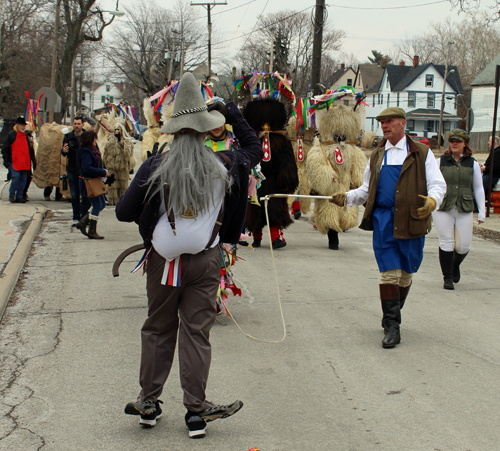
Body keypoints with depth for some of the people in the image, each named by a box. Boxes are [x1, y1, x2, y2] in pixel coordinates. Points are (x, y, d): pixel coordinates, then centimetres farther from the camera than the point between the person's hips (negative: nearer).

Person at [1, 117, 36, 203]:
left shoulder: (26, 135, 14)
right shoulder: (11, 135, 0)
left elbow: (30, 149, 21)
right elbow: (4, 148, 1)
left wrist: (33, 161, 16)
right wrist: (6, 160, -6)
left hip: (24, 163, 5)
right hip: (14, 162, -5)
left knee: (23, 179, 2)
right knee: (16, 176, -16)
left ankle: (19, 196, 11)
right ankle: (11, 194, 2)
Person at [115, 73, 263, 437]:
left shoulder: (156, 167, -8)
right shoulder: (223, 165, -3)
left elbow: (124, 212, -4)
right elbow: (255, 150, 19)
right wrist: (236, 117, 24)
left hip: (163, 260, 0)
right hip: (206, 260, 1)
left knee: (158, 330, 14)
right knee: (197, 332, 7)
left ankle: (149, 402, 21)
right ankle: (196, 410, 10)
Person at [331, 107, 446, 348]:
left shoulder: (422, 153, 5)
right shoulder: (376, 157, 17)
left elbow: (438, 184, -2)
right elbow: (366, 191, 21)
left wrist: (432, 200, -24)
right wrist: (347, 197, 3)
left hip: (412, 221, -1)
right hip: (383, 220, 2)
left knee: (405, 273, 8)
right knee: (389, 272, -6)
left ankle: (392, 316, 28)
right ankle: (391, 326, -4)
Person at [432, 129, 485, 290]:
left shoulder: (472, 164, 9)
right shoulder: (440, 162, 5)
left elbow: (478, 189, 12)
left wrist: (482, 211, 7)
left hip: (464, 210, 1)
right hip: (443, 210, -1)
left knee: (463, 246, 1)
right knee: (446, 242, -6)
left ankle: (455, 265, 33)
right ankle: (447, 278, 5)